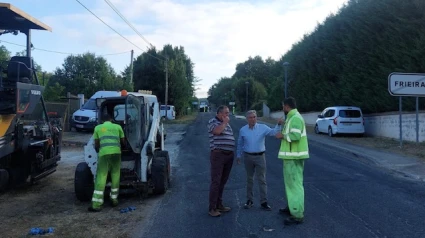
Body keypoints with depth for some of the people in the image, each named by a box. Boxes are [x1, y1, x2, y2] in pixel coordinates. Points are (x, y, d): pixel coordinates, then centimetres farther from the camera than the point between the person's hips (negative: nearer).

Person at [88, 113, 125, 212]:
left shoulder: (98, 128, 18)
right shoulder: (118, 127, 18)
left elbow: (96, 145, 18)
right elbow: (122, 141, 24)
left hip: (104, 153, -1)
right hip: (116, 152, 1)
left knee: (101, 178, -1)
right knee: (115, 176, 15)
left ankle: (96, 204, -3)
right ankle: (114, 200, 23)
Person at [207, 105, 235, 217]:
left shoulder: (227, 124, 20)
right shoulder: (212, 122, -3)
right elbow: (217, 131, -23)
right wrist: (225, 122, -9)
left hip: (229, 155, 7)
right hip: (218, 154, -7)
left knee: (223, 181, 12)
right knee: (216, 182, -7)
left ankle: (219, 205, 21)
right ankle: (212, 208, -2)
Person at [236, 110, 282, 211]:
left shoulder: (263, 127, -4)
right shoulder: (243, 130, 1)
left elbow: (273, 132, -19)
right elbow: (240, 144, 11)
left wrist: (278, 125, -36)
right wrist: (238, 156, 13)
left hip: (260, 156, -2)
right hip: (248, 157, 2)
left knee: (262, 180, 0)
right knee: (249, 179, 11)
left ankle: (263, 202, 6)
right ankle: (250, 200, 23)